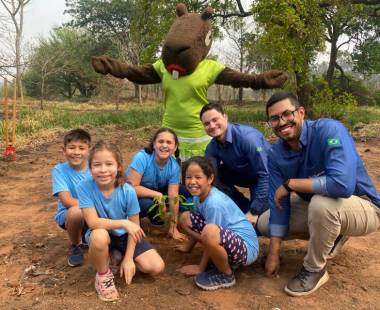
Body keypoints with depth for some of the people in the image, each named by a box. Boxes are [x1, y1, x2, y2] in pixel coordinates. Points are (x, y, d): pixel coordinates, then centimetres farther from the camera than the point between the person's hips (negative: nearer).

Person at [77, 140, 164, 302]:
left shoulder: (128, 191, -22)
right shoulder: (85, 186, -25)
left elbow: (134, 227, -12)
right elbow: (93, 222, -28)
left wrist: (128, 258, -15)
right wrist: (124, 223, -31)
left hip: (124, 235, 1)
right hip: (101, 235, -1)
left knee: (156, 267, -13)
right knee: (99, 236, -39)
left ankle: (119, 258, 15)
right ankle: (103, 275, -7)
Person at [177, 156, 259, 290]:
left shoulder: (214, 203, -26)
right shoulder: (198, 196, 0)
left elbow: (209, 236, -19)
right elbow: (197, 225, 17)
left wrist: (200, 268, -7)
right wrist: (187, 247, 28)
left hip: (246, 247, -9)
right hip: (227, 237, 9)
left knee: (210, 232, -40)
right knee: (185, 218, 7)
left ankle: (226, 275, -9)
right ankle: (220, 259, 10)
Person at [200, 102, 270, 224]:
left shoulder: (247, 137, -33)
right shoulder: (212, 147, -13)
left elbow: (265, 175, -31)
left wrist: (254, 212, -28)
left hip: (265, 177, -6)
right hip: (243, 174, 6)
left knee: (255, 222, -22)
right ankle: (246, 208, -1)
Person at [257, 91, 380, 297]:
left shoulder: (329, 130, -29)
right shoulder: (276, 154, -9)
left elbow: (343, 185, -43)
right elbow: (278, 202, -9)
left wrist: (290, 183, -31)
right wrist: (274, 252, -13)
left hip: (362, 207, -6)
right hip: (314, 205, 7)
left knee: (322, 202, -38)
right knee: (264, 224, 3)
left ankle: (314, 269, -11)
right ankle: (331, 236, 17)